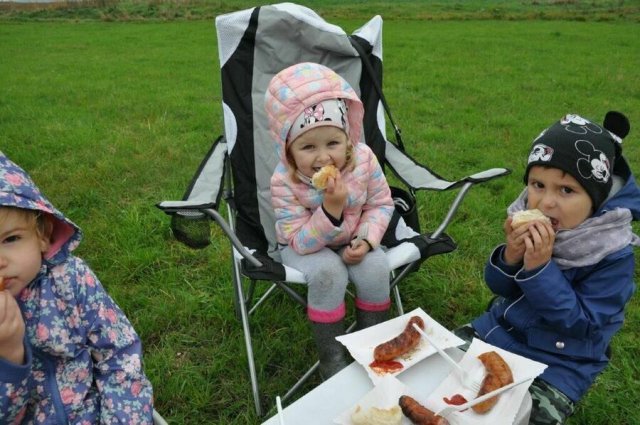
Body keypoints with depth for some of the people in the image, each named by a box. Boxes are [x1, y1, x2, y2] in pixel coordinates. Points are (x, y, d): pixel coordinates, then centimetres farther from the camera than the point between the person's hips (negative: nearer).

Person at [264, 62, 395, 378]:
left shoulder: (364, 159, -21)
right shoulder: (284, 182, -29)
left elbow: (381, 204, -6)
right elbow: (301, 242, -26)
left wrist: (366, 240, -23)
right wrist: (331, 208, -41)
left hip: (352, 240, 3)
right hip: (304, 245, -3)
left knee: (375, 267, -25)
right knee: (328, 272, -32)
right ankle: (331, 358, -9)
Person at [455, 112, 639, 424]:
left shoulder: (613, 255, -21)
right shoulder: (527, 221, -11)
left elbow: (579, 324, -24)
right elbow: (498, 287, -3)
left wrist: (539, 267, -35)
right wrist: (511, 256, -25)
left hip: (559, 362, -4)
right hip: (501, 329, 5)